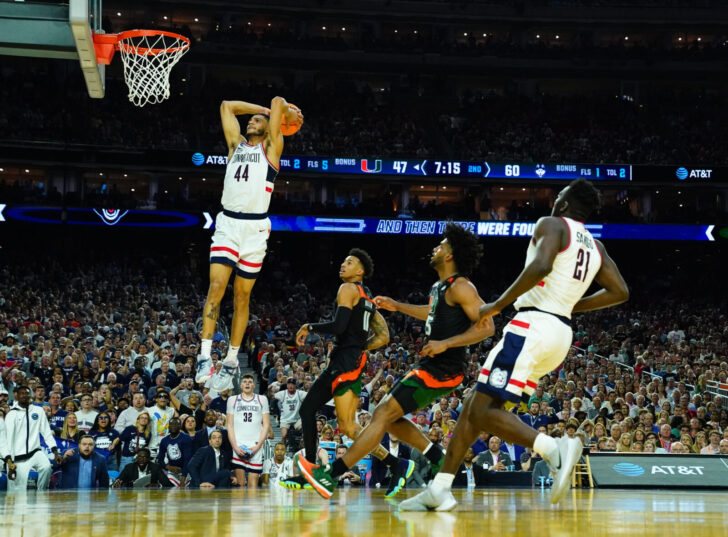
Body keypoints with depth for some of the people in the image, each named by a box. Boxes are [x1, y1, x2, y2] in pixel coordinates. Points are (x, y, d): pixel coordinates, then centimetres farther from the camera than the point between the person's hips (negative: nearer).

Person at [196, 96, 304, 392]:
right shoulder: (236, 144, 18)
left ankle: (231, 361, 10)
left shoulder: (271, 147, 8)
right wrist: (264, 109, 27)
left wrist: (286, 112, 21)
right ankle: (205, 355, -16)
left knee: (242, 296, 3)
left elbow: (278, 102, 1)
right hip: (227, 223, 2)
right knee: (216, 286, -12)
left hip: (255, 228, -2)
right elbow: (227, 106, 23)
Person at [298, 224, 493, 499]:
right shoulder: (439, 287, 15)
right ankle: (441, 461, 14)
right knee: (390, 415, 15)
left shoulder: (460, 287, -15)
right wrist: (397, 306, 34)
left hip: (443, 370, -10)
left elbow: (486, 326, -23)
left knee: (383, 414, -13)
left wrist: (446, 343, -28)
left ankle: (330, 475, -14)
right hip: (432, 365, 10)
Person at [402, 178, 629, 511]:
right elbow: (620, 292, 15)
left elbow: (541, 265, -22)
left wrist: (498, 305, -15)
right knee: (475, 403, 14)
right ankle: (439, 490, 12)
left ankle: (554, 448, -28)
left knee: (483, 411, -11)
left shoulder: (552, 224, -4)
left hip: (532, 325, -9)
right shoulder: (595, 247, 19)